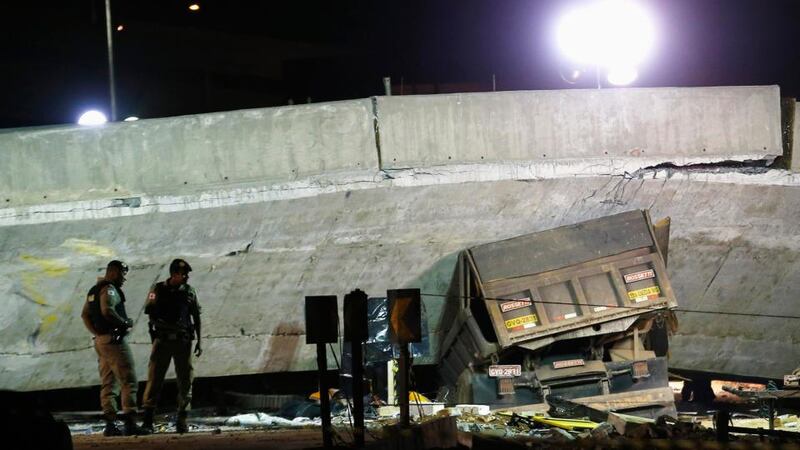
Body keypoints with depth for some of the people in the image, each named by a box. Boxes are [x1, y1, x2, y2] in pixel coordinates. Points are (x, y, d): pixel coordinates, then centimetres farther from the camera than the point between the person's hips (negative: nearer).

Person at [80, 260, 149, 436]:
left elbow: (84, 314, 25)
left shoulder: (93, 291, 18)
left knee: (107, 384, 10)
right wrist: (125, 323, -15)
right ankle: (130, 423, -16)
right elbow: (107, 310, -28)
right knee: (128, 381, -9)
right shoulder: (109, 289, -12)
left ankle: (110, 424, 7)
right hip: (114, 339, -10)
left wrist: (96, 332, 17)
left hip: (100, 340, 10)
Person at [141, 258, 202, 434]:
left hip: (182, 341, 2)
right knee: (154, 378, -5)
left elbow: (196, 317, 8)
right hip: (162, 340, -2)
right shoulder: (158, 289, 1)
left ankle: (181, 420, 6)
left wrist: (199, 341, 5)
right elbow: (148, 310, -2)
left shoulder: (189, 291, 4)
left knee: (185, 380, 0)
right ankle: (148, 420, -4)